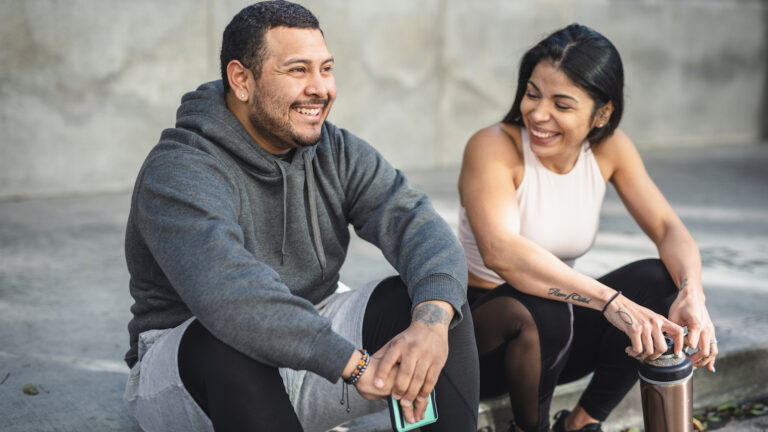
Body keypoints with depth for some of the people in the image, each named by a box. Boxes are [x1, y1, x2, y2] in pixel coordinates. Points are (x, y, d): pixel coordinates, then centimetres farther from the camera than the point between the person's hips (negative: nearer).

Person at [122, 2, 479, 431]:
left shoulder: (339, 153, -1)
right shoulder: (179, 171, -21)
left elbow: (420, 226, -15)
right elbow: (226, 291, -38)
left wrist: (432, 319, -37)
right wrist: (357, 363, -40)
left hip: (307, 340, 5)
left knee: (438, 304, -14)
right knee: (233, 344, -39)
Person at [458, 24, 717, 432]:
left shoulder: (610, 147, -5)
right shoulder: (493, 147, -22)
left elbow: (668, 228, -8)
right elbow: (500, 251, -38)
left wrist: (692, 295, -29)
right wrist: (611, 301, -45)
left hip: (555, 336, 5)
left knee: (659, 280, -16)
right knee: (540, 310, -36)